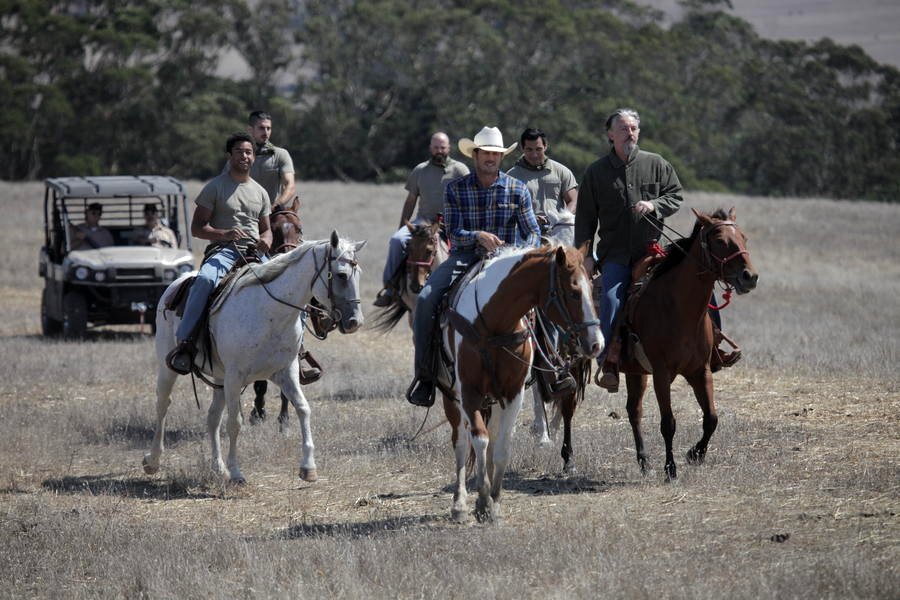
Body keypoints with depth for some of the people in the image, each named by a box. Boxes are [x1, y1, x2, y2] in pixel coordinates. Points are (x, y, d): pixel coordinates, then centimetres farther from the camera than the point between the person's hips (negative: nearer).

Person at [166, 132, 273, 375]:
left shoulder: (260, 193, 20)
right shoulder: (215, 187, 5)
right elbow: (196, 228, 0)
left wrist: (265, 240, 0)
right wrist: (224, 234, -18)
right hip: (223, 251, -5)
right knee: (205, 279, -38)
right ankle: (184, 342, -37)